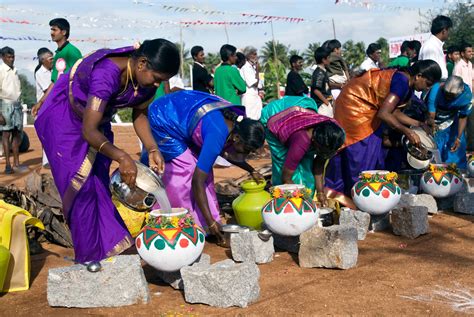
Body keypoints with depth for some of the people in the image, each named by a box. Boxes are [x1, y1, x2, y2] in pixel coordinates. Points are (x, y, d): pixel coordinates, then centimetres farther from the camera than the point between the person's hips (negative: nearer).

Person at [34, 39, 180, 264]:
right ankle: (89, 256, 3)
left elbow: (140, 115, -3)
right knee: (80, 185, -8)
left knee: (100, 184, 8)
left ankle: (107, 246, 16)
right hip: (64, 117, -7)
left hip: (98, 119, 7)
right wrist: (122, 157, -54)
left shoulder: (146, 78, -18)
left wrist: (152, 149, -18)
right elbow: (88, 131, -42)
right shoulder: (107, 74, -40)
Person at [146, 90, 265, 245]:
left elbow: (226, 151, 11)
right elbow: (197, 182, -33)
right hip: (161, 120, -8)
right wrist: (210, 222, -30)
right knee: (184, 170, -12)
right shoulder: (217, 135, -35)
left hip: (178, 115, 8)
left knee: (201, 167, 2)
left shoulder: (238, 121, -11)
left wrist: (252, 171, 8)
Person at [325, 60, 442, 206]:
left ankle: (332, 188, 20)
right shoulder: (402, 83, -23)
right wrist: (407, 132, -20)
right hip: (355, 105, -10)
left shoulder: (402, 79, 7)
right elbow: (383, 114, -27)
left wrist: (417, 123, 9)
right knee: (360, 150, -4)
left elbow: (393, 111, 11)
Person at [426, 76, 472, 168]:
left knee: (456, 151, 3)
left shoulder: (467, 95, -25)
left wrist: (458, 138, -16)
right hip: (434, 124, -2)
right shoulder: (435, 90, -35)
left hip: (451, 124, 3)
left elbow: (463, 117, -10)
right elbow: (431, 116, -33)